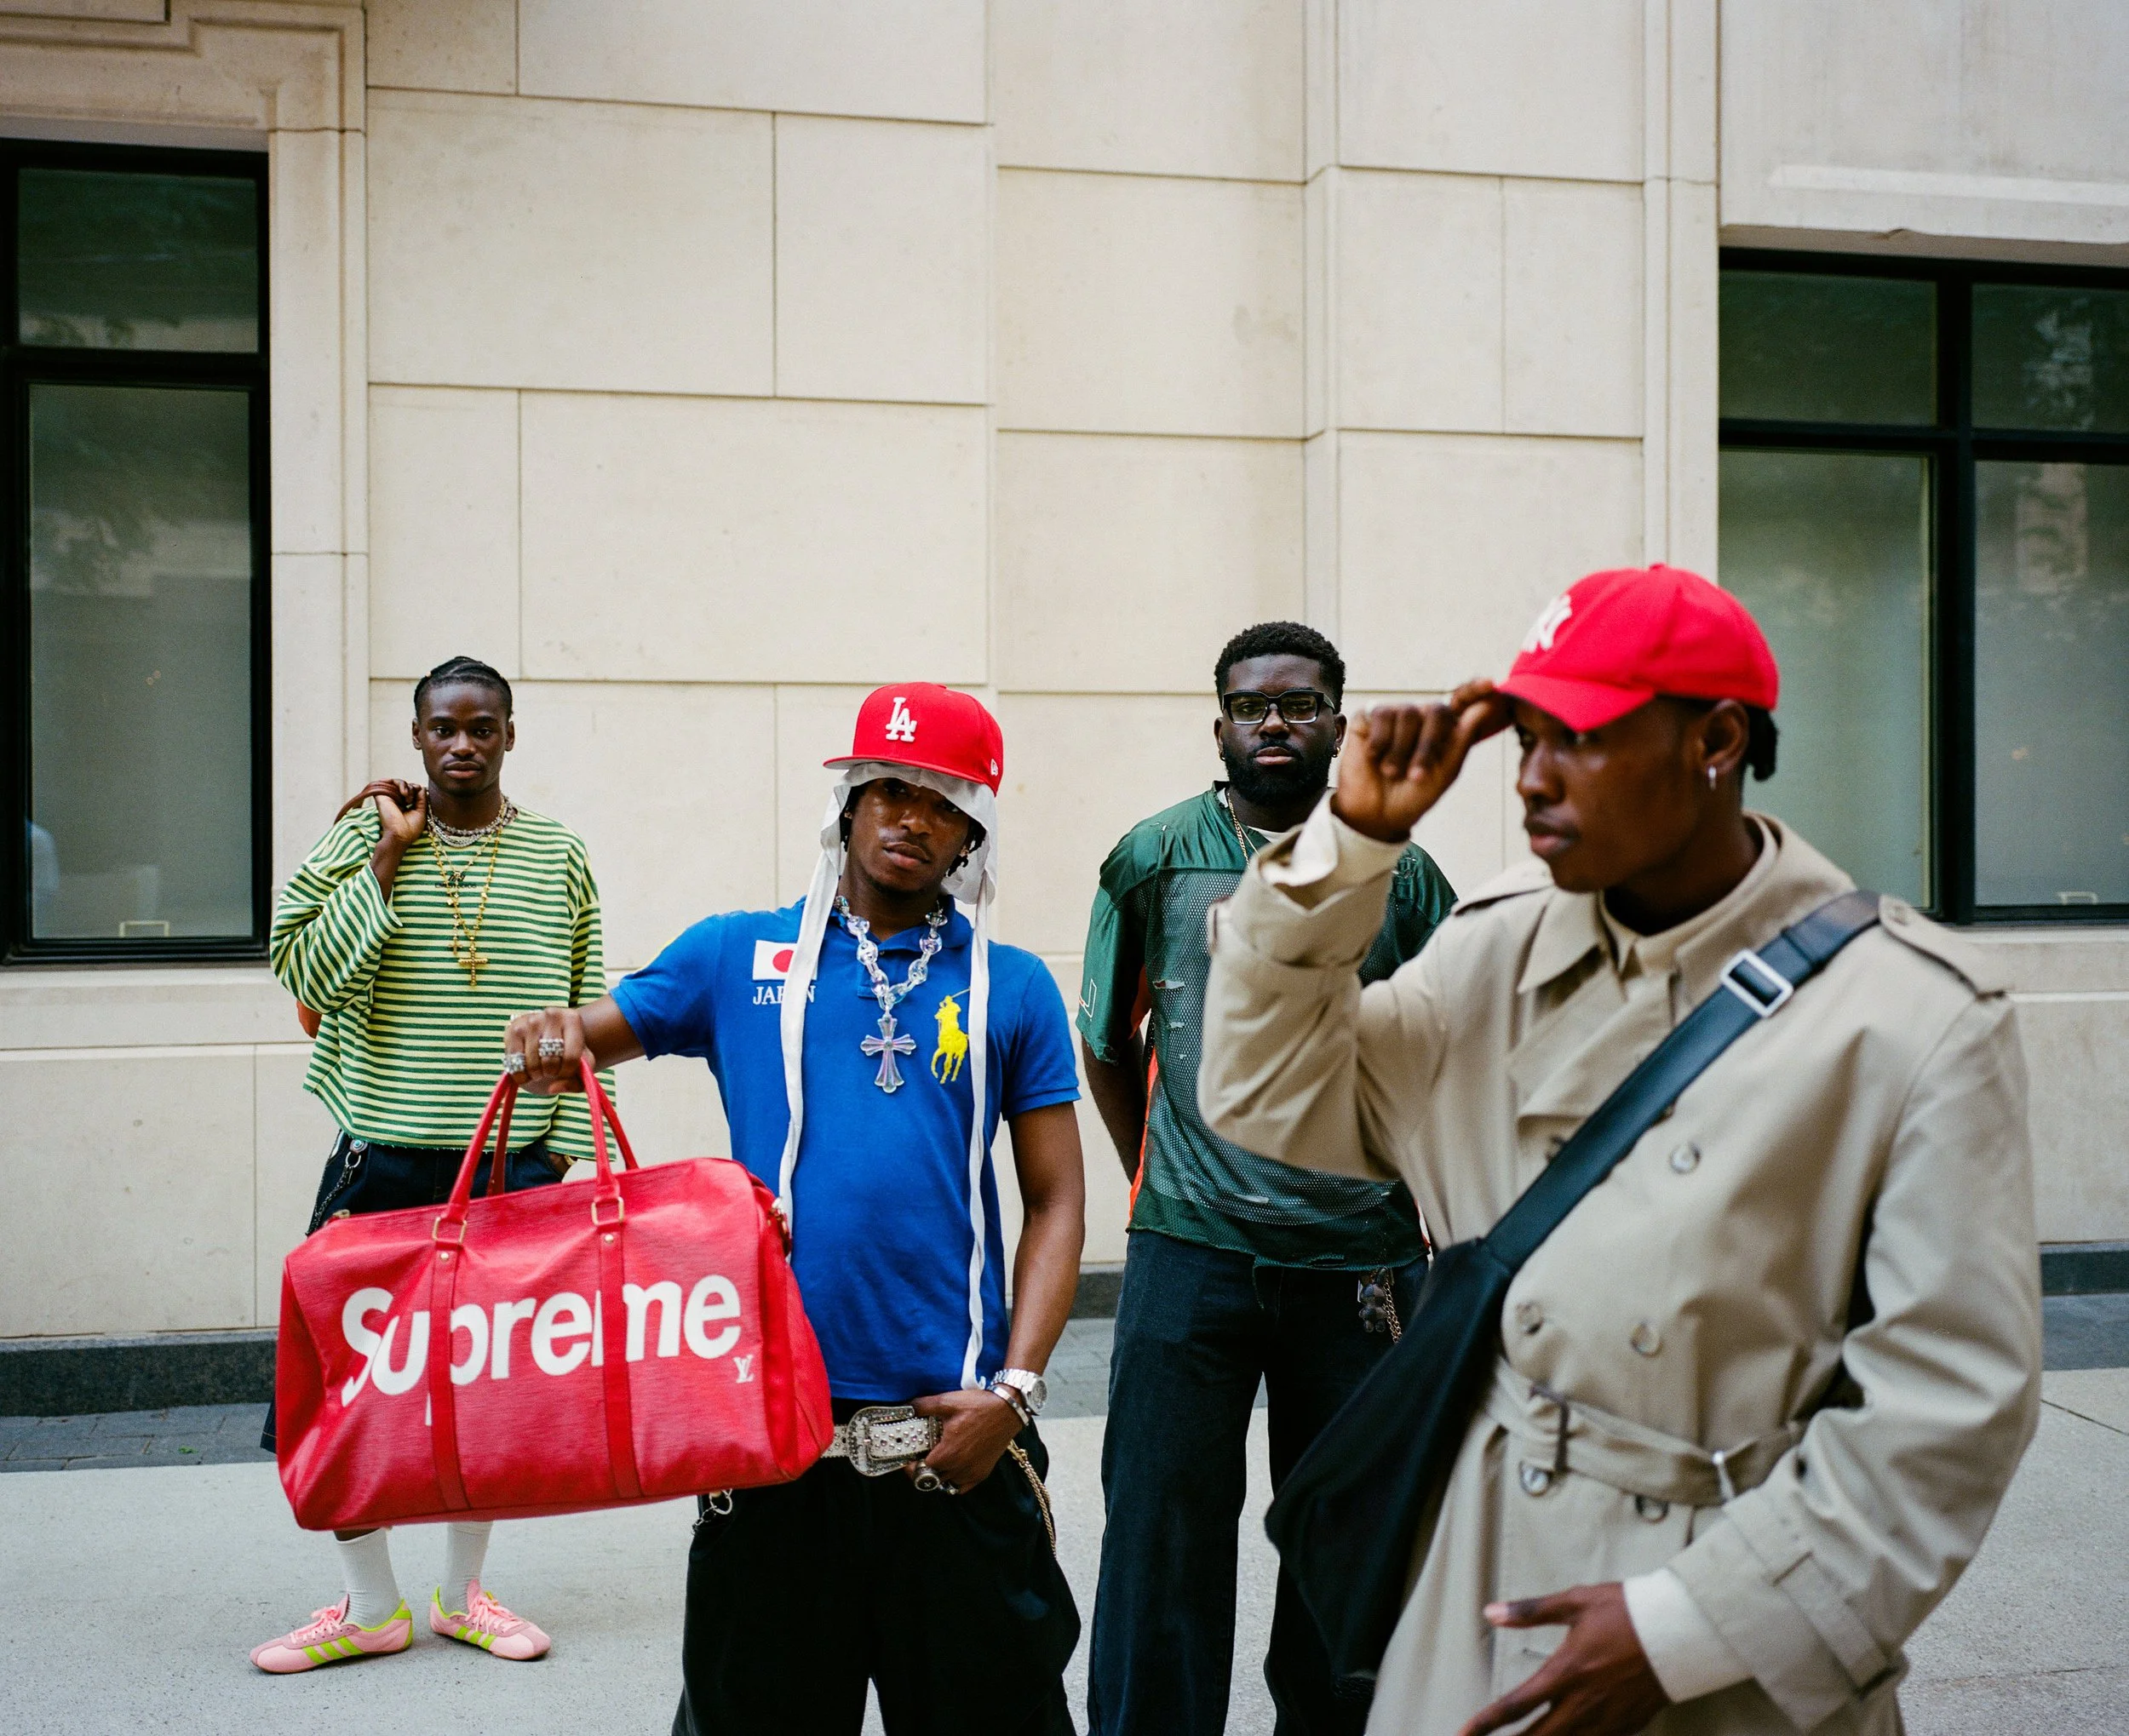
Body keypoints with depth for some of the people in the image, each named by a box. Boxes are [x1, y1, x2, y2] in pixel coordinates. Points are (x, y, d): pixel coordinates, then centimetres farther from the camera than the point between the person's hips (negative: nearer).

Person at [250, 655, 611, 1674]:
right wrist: (387, 854, -12)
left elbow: (586, 1012, 6)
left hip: (513, 1162, 1)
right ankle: (370, 1606, 20)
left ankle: (464, 1591, 28)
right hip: (386, 1158, 0)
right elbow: (308, 972, -10)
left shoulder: (556, 855, 4)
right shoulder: (362, 838, 1)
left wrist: (561, 1145, 1)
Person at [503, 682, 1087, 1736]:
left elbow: (1056, 1201, 3)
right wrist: (553, 1037, -16)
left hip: (953, 1425, 0)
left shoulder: (1012, 987, 4)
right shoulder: (739, 956, 5)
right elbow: (583, 1037, 9)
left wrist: (1013, 1391, -7)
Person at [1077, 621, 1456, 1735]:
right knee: (1165, 1536, 3)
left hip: (1359, 1266, 2)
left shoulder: (1400, 874, 5)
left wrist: (1420, 1225, 6)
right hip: (1191, 1260, -1)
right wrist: (1159, 1188, 9)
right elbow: (1107, 1046, 11)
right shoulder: (1154, 859, 2)